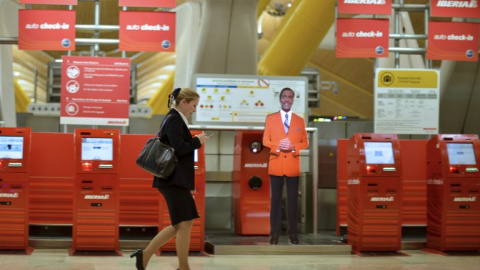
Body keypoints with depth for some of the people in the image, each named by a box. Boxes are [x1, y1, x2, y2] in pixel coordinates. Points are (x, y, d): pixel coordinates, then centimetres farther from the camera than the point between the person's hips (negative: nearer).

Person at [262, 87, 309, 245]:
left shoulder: (300, 120, 10)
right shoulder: (270, 118, 7)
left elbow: (305, 143, 7)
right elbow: (265, 141, 3)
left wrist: (293, 147, -13)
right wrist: (278, 146, -15)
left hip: (293, 165, 1)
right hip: (276, 165, -1)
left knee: (292, 199, 4)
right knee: (276, 199, 2)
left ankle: (292, 232, 9)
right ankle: (275, 232, 5)